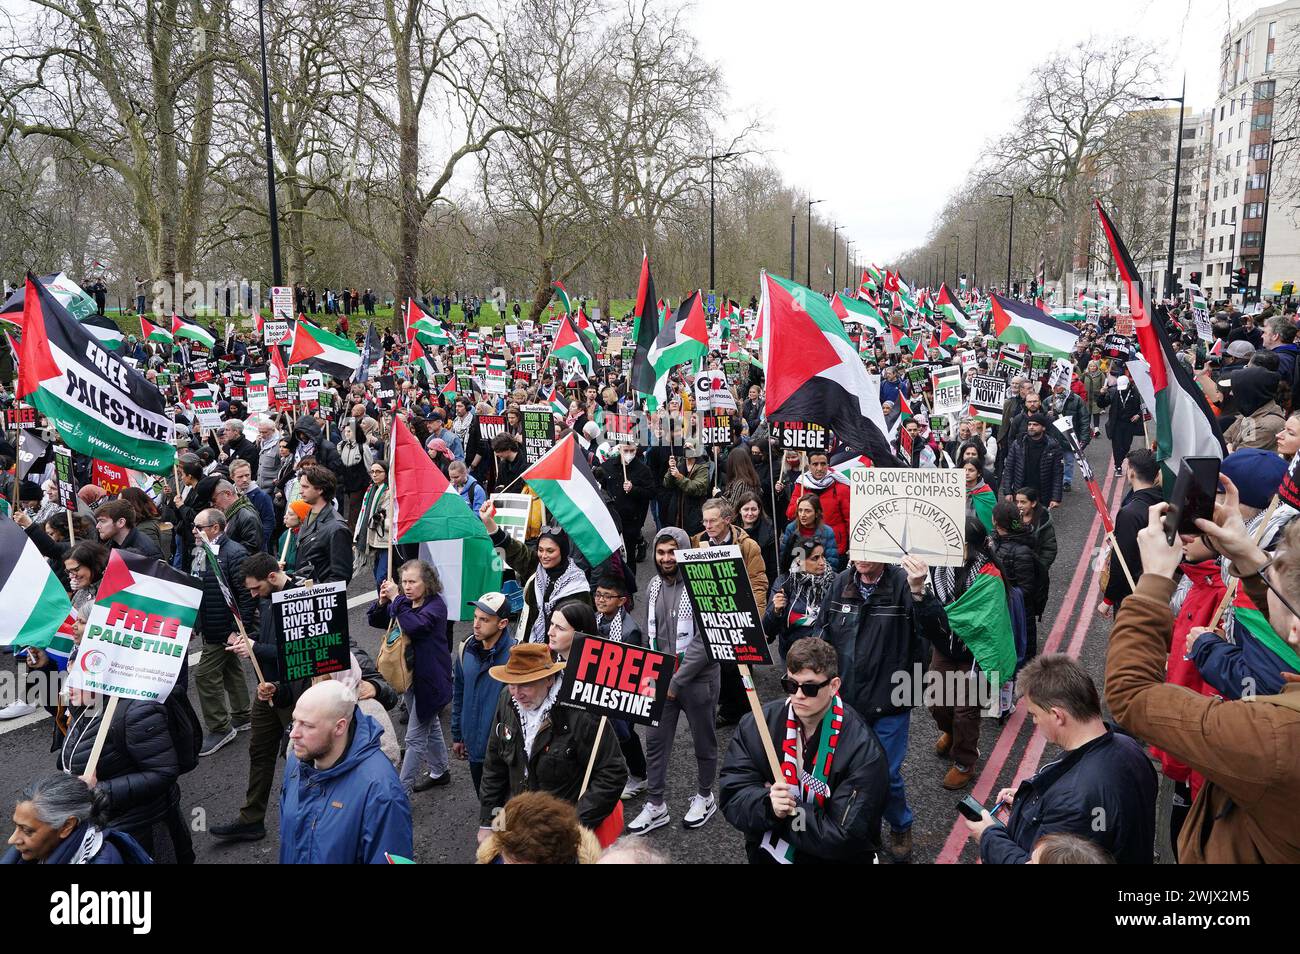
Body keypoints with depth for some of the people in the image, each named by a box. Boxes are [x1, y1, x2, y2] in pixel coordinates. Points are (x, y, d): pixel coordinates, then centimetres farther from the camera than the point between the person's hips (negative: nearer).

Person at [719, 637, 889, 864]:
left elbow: (844, 838, -17)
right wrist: (768, 805, -23)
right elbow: (731, 797, -5)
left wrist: (786, 811, -13)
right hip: (765, 854, 3)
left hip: (830, 858, -3)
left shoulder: (864, 752, -15)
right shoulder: (756, 725, -4)